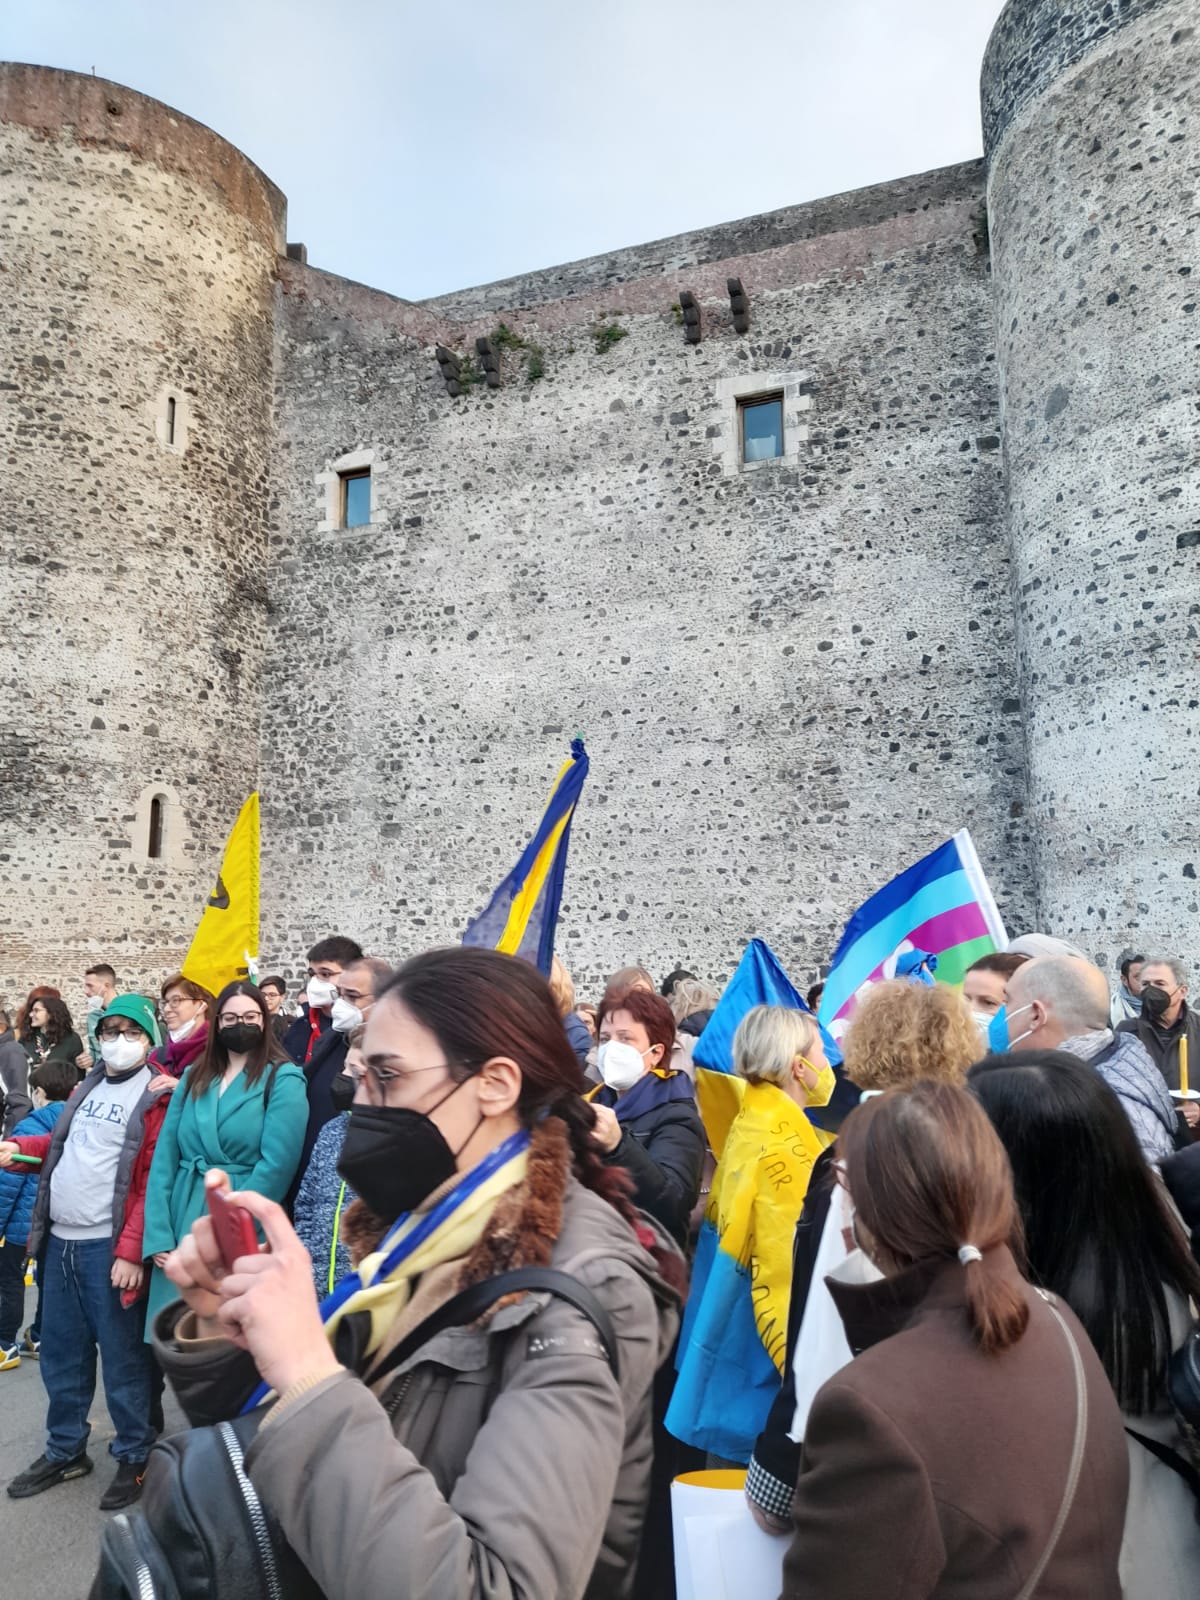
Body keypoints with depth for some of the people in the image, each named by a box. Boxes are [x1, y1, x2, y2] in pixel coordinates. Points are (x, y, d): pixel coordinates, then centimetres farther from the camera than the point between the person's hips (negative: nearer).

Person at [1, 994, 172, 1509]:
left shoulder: (158, 1095, -11)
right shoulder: (90, 1085, 13)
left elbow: (155, 1180, -16)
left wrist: (131, 1251, -20)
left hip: (108, 1247, -7)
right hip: (62, 1239, 7)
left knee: (122, 1357, 5)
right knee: (61, 1353, 18)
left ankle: (134, 1458, 22)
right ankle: (65, 1450, 36)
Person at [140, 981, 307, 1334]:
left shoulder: (283, 1080, -6)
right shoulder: (194, 1077, 10)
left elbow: (277, 1165, -14)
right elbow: (165, 1156, 5)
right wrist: (158, 1234, -4)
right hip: (182, 1223, 5)